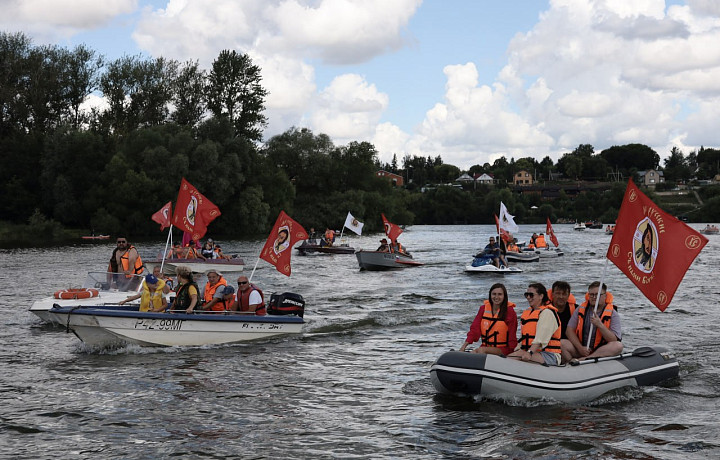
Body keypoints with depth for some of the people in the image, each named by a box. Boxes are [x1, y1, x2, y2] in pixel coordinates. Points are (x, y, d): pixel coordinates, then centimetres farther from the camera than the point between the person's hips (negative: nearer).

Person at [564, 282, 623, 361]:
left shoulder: (613, 314, -1)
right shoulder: (581, 309, 6)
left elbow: (614, 340, -11)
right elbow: (569, 330, 1)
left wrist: (600, 325, -24)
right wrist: (580, 348, -14)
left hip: (601, 351, -1)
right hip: (580, 350, 1)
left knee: (618, 346, -31)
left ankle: (582, 359, -36)